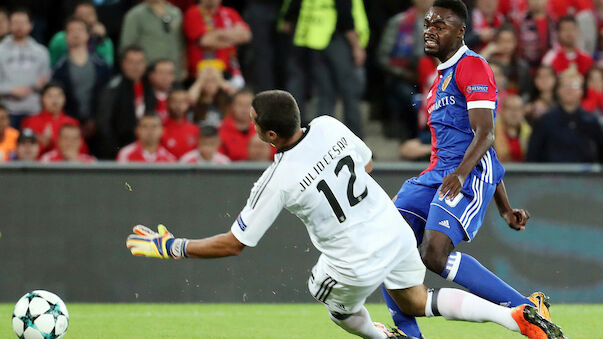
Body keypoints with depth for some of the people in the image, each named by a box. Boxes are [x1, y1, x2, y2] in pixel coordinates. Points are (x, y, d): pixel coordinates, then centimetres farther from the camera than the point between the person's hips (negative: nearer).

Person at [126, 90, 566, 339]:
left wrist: (170, 247, -8)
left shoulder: (278, 182, -24)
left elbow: (234, 244, -16)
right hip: (395, 233, 6)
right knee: (416, 302, 27)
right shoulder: (329, 126, -10)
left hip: (358, 263, -6)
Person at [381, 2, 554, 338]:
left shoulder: (472, 66, -5)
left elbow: (486, 136, -16)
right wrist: (505, 207, 26)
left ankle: (529, 309, -18)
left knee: (435, 254, -26)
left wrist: (460, 174, -34)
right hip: (437, 173, 9)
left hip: (469, 174, -9)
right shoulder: (442, 77, 25)